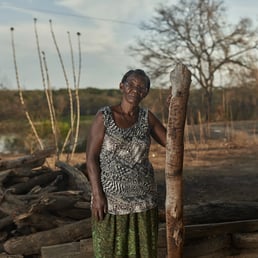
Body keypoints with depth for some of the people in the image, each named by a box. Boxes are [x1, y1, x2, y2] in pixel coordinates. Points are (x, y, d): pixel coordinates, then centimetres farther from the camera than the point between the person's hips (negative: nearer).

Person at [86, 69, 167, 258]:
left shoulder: (147, 117, 3)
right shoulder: (104, 116, -7)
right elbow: (91, 158, -9)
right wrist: (97, 194, -16)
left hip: (142, 195, 3)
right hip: (111, 195, -3)